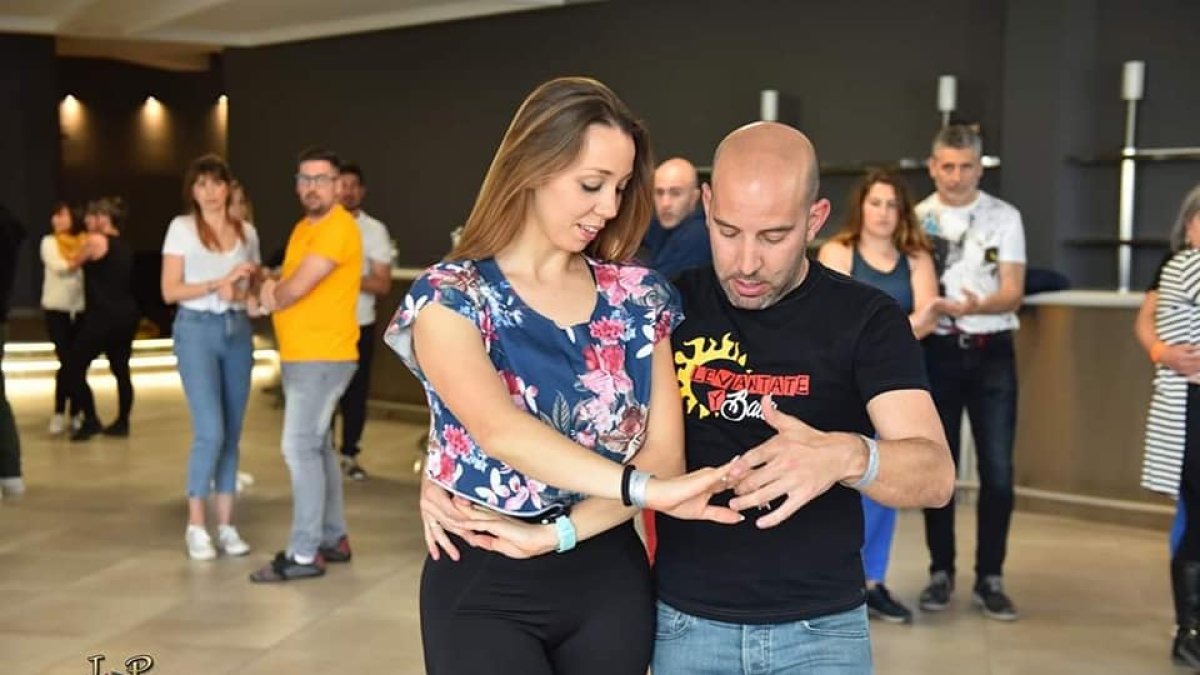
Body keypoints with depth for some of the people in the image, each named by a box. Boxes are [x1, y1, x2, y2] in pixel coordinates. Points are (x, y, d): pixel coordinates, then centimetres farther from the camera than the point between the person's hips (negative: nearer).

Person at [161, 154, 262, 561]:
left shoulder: (247, 232, 9)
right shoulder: (181, 228, -2)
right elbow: (170, 291, -6)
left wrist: (249, 296, -8)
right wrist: (219, 283, -15)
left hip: (237, 331, 4)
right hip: (196, 331, -4)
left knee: (232, 432, 5)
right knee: (210, 432, -12)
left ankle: (226, 525, 13)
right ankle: (196, 525, 2)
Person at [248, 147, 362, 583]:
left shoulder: (338, 228, -15)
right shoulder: (303, 228, 17)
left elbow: (295, 289, -21)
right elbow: (288, 287, 19)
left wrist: (272, 294, 1)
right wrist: (272, 290, -4)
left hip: (323, 357, -10)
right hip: (299, 356, 10)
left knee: (299, 448, -11)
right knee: (316, 446, 14)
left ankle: (305, 554, -6)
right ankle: (334, 539, 23)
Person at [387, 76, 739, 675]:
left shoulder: (639, 297, 1)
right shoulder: (449, 297, -9)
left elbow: (664, 451, -6)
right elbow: (500, 431, -25)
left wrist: (552, 534, -17)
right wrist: (644, 488, -36)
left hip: (609, 579, 4)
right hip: (483, 587, -3)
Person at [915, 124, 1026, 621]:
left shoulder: (1004, 217, 1)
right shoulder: (916, 219, 4)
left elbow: (1013, 294, -6)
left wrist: (977, 306, -25)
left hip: (992, 353, -1)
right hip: (936, 351, 1)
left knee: (997, 470, -2)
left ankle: (990, 579, 10)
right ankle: (941, 572, 20)